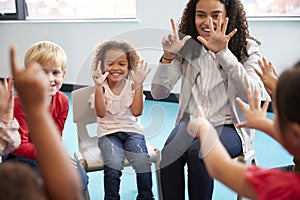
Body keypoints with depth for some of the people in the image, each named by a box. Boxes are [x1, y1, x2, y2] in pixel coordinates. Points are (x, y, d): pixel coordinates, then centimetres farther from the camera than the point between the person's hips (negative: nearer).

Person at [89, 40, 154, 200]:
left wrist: (139, 85, -16)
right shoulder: (101, 87, 0)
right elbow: (101, 113, -15)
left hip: (132, 131, 1)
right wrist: (99, 86, -21)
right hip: (108, 133, -1)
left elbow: (136, 112, -11)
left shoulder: (132, 85, 1)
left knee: (142, 162, -25)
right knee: (113, 163, -30)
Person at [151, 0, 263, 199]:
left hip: (229, 126, -2)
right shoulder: (187, 47, 4)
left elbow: (251, 94, -20)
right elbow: (159, 93, -3)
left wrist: (223, 52, -29)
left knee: (197, 151, -31)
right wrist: (168, 55, -19)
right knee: (170, 153, -29)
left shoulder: (247, 48, -2)